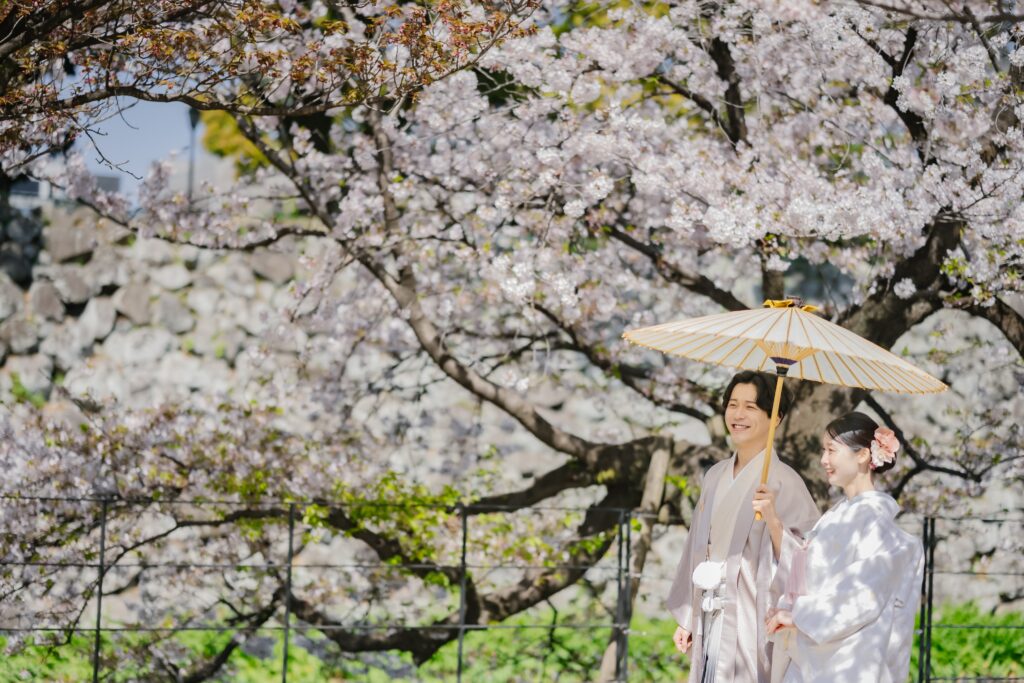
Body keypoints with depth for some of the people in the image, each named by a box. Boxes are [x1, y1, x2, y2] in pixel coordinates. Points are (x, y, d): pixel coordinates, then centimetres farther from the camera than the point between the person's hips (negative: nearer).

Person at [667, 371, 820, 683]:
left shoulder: (784, 481, -9)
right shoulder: (716, 476, 11)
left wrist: (773, 518, -30)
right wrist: (687, 619, 16)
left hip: (754, 625, -6)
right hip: (711, 622, 6)